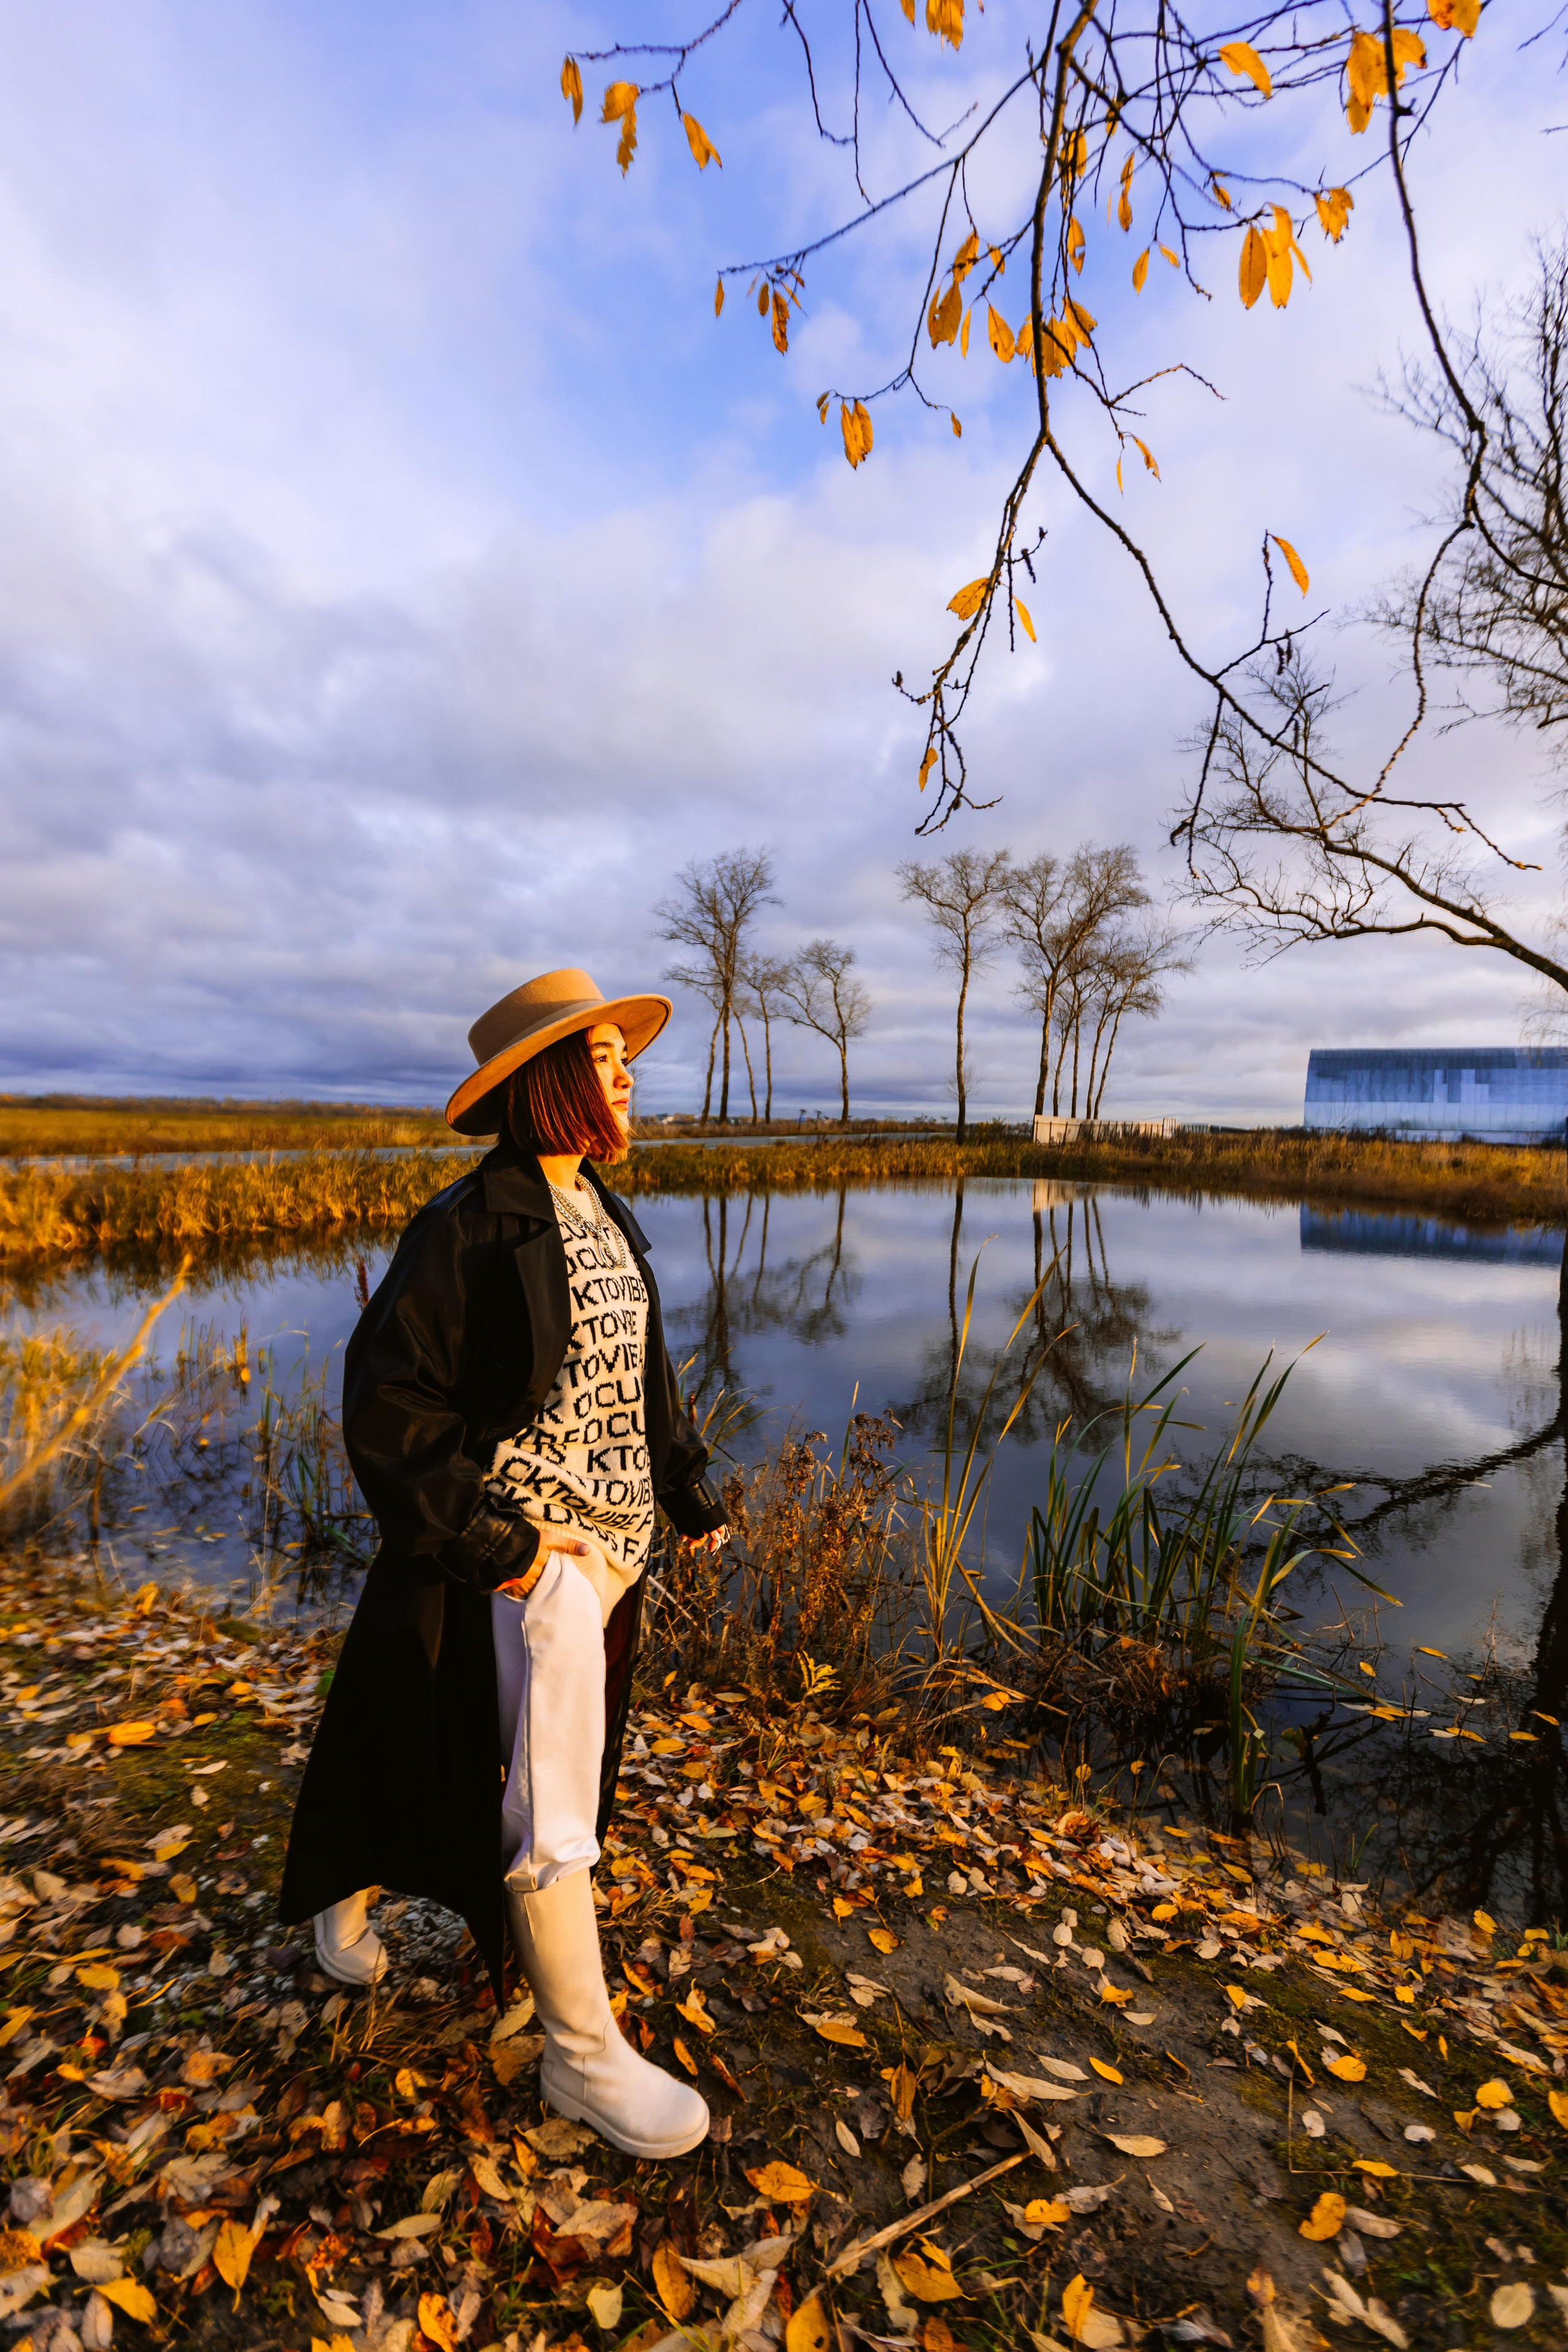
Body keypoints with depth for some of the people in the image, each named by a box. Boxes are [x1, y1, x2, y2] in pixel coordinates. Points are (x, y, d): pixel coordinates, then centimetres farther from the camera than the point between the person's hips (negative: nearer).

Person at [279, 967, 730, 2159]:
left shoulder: (612, 1219, 6)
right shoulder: (468, 1228, -19)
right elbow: (389, 1401, -18)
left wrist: (692, 1491, 13)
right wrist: (494, 1543, -19)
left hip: (617, 1540, 9)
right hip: (524, 1552, -9)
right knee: (551, 1788, -1)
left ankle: (354, 1896, 52)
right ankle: (584, 2054, 21)